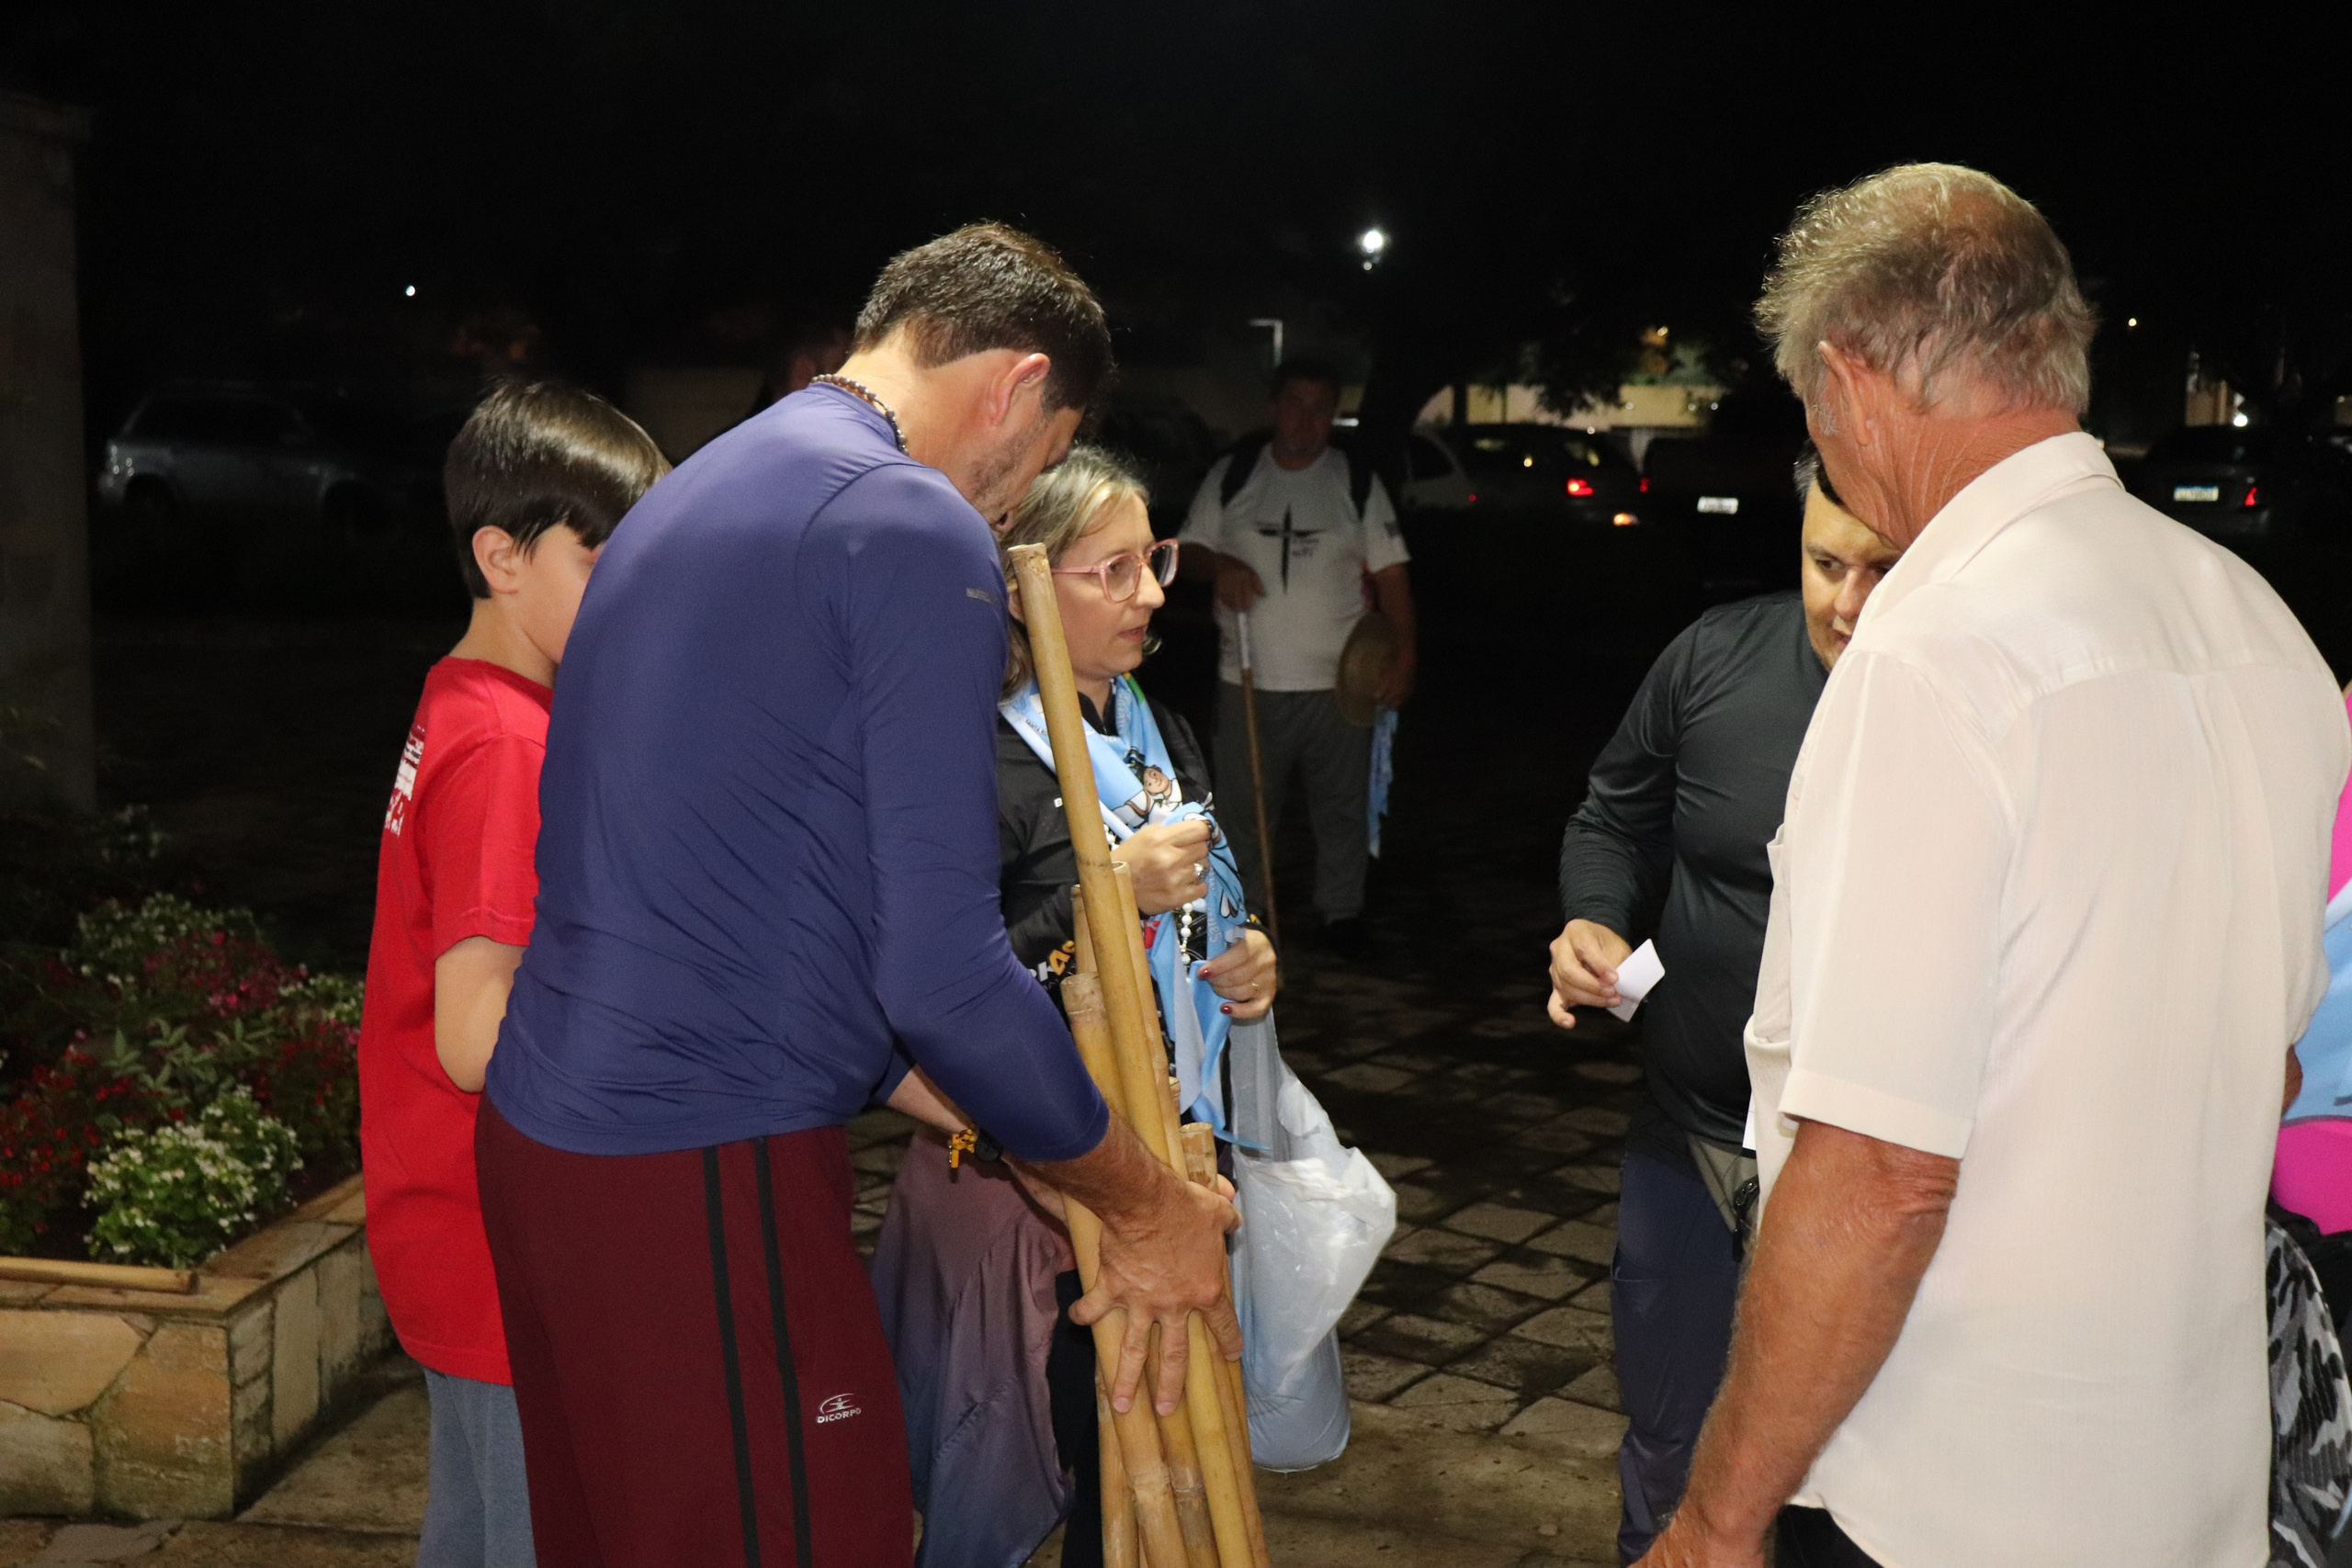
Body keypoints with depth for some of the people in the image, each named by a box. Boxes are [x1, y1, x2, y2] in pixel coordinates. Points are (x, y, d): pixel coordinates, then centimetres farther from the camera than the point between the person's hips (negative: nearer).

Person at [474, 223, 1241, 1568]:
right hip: (703, 1186, -9)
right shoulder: (919, 528, -13)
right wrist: (1142, 1205, -3)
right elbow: (940, 965, -17)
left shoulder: (692, 495, 17)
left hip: (547, 1138, 10)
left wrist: (984, 1125, 19)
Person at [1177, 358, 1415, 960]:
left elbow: (1390, 572, 1)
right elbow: (1188, 548, 10)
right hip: (1250, 679, 0)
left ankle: (1341, 911, 23)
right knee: (1245, 805, 7)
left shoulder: (1359, 484, 2)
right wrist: (1220, 565, -13)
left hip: (1337, 681, 0)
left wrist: (1404, 652, -10)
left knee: (1342, 803, 9)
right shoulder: (1232, 474, 4)